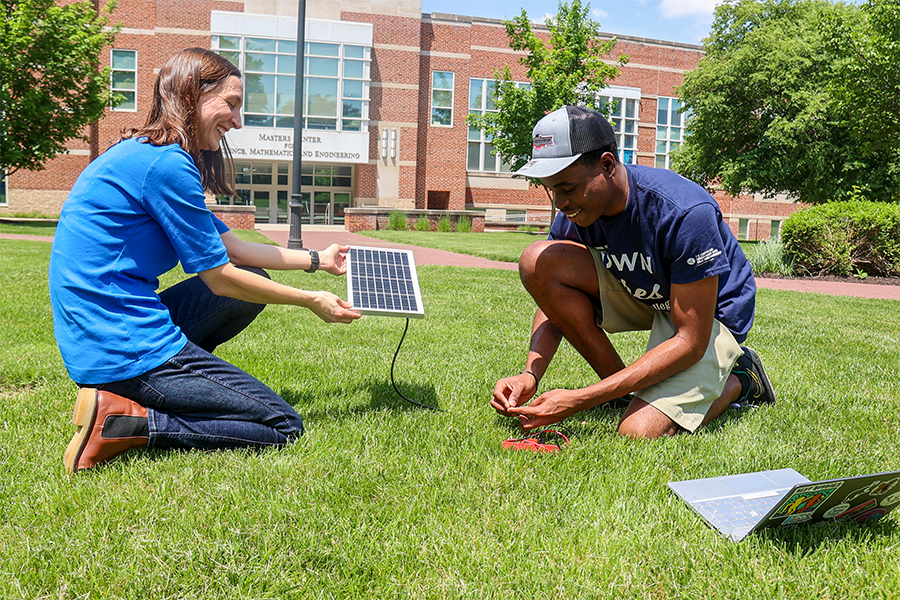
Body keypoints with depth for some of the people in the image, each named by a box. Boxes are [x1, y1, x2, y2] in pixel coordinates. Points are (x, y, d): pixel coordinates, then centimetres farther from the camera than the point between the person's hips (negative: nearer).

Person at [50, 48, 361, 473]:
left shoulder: (140, 153, 16)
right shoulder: (167, 163, -16)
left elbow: (231, 246, 18)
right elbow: (220, 277, -10)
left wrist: (316, 260, 23)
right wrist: (311, 301, 2)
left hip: (93, 340, 10)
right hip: (124, 347, -10)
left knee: (254, 282, 19)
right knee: (283, 427, -5)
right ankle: (124, 421, -11)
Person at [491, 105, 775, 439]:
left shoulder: (687, 213, -33)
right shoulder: (574, 212, -14)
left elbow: (691, 341, -31)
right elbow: (554, 301, -4)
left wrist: (581, 400, -36)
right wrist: (530, 375, -25)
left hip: (711, 316, -6)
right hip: (641, 296, 6)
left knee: (638, 433, -28)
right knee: (538, 261, -19)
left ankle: (737, 380, 5)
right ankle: (623, 388, -4)